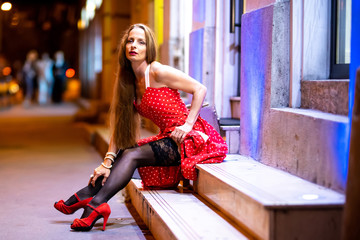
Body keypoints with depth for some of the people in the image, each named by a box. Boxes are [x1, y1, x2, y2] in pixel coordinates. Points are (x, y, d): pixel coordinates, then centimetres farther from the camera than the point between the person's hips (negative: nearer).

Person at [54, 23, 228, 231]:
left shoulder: (157, 72, -13)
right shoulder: (129, 81, 9)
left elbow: (200, 89, -11)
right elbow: (120, 124, 5)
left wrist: (188, 124, -17)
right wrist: (108, 161, -2)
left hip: (188, 138, -7)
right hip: (168, 139, 7)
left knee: (132, 155, -17)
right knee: (123, 154, -3)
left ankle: (95, 204, -20)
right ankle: (87, 194, -5)